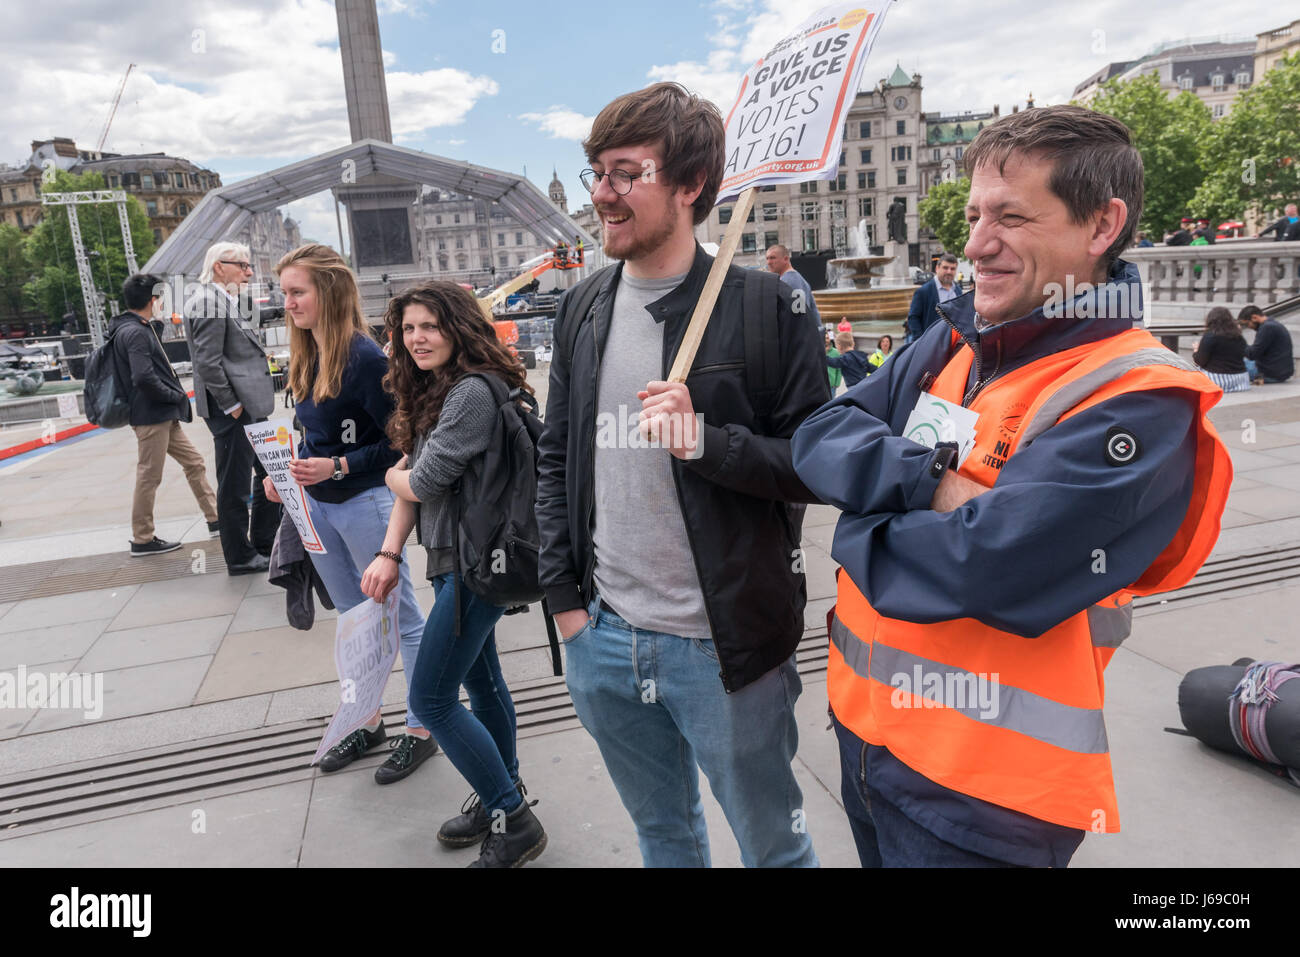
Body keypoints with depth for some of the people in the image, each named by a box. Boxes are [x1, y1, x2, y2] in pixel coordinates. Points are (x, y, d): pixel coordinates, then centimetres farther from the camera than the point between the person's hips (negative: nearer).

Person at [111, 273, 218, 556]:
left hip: (164, 416, 10)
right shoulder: (135, 333, -17)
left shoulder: (138, 329, 15)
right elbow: (144, 378, -27)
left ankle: (216, 519, 22)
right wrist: (176, 396, -13)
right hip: (151, 416, -10)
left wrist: (176, 398, 10)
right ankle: (142, 540, 9)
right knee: (149, 477, -1)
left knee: (193, 462, 14)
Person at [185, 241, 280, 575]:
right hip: (231, 413, -10)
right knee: (234, 485, 0)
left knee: (269, 470, 17)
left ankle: (264, 543, 29)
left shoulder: (227, 301, 16)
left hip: (248, 409, 10)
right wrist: (232, 406, -17)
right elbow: (208, 363, -21)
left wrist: (248, 404, 16)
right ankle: (240, 557, 11)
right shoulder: (210, 304, -14)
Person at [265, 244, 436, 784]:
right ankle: (367, 723, 35)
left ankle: (420, 731, 19)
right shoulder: (306, 358, 6)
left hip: (365, 504, -9)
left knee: (401, 618, 5)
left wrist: (337, 467, -24)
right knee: (353, 619, 19)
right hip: (317, 506, 9)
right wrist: (287, 471, 0)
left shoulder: (363, 357, -19)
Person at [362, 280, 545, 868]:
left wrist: (392, 476, 3)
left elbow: (423, 482, -20)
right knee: (480, 680, 20)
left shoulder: (472, 391, -19)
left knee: (430, 699, -5)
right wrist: (389, 553, -3)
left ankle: (514, 820, 9)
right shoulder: (429, 391, 13)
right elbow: (411, 476, 8)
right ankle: (502, 793, 39)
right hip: (453, 558, 10)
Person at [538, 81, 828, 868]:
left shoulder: (764, 306, -11)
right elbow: (556, 461, 10)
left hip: (725, 650, -4)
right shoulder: (583, 309, 5)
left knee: (774, 845, 17)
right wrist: (564, 597, 4)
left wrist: (707, 440, -26)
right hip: (602, 640, 5)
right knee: (662, 834, 27)